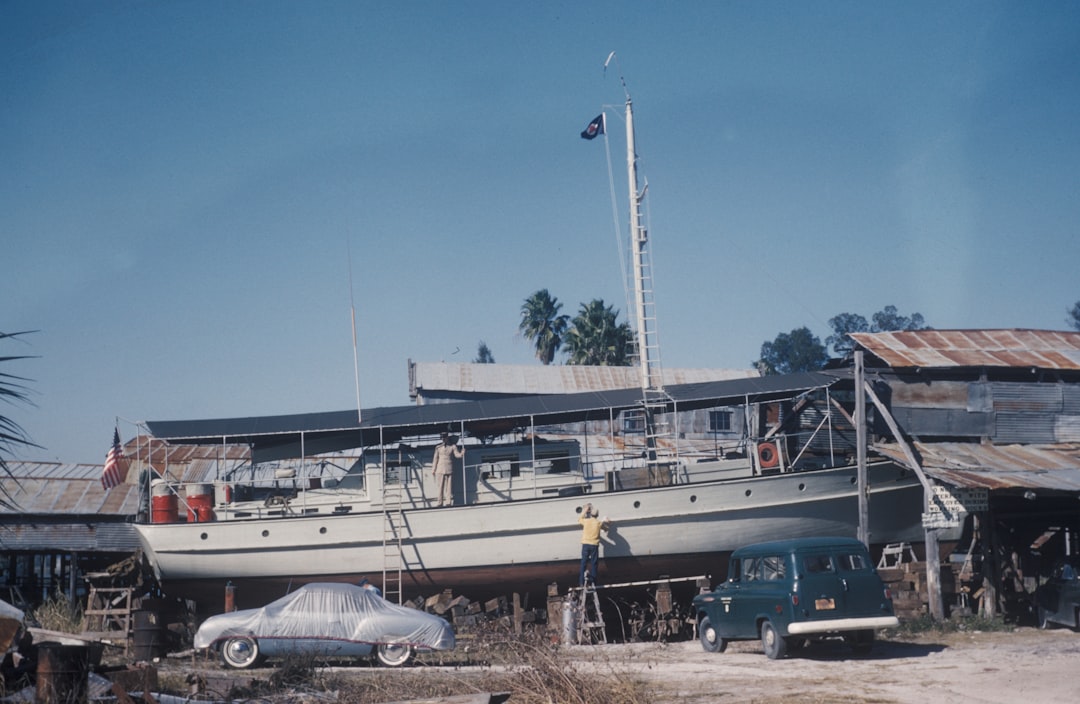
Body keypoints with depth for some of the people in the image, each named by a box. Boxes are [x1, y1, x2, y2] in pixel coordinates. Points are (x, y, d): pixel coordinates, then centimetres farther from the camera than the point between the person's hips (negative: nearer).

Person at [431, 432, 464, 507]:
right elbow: (435, 458, 12)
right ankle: (440, 502, 4)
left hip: (449, 469, -1)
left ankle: (449, 502, -2)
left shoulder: (453, 447, 5)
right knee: (440, 487, 1)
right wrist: (433, 469, 10)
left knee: (449, 487, -4)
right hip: (440, 469, 1)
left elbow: (457, 455, -3)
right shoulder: (438, 447, 9)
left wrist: (462, 453, -25)